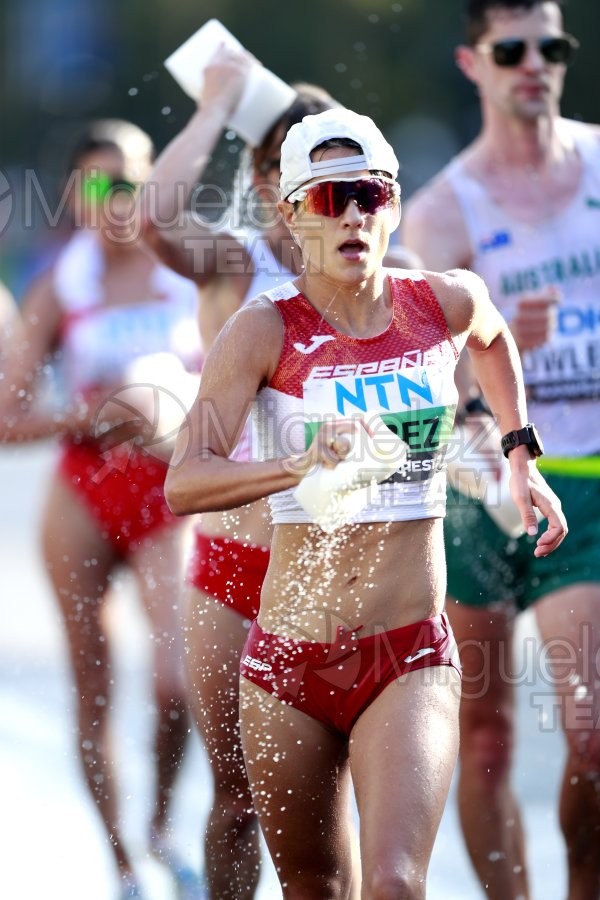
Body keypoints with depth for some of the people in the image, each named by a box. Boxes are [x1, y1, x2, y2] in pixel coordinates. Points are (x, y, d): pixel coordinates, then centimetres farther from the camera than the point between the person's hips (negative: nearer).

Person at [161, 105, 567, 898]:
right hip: (290, 656, 0)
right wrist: (303, 465, -34)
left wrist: (522, 459, 28)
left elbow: (494, 339, 30)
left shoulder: (446, 304, 2)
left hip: (412, 661, 1)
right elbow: (182, 485, -20)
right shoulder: (265, 330, -8)